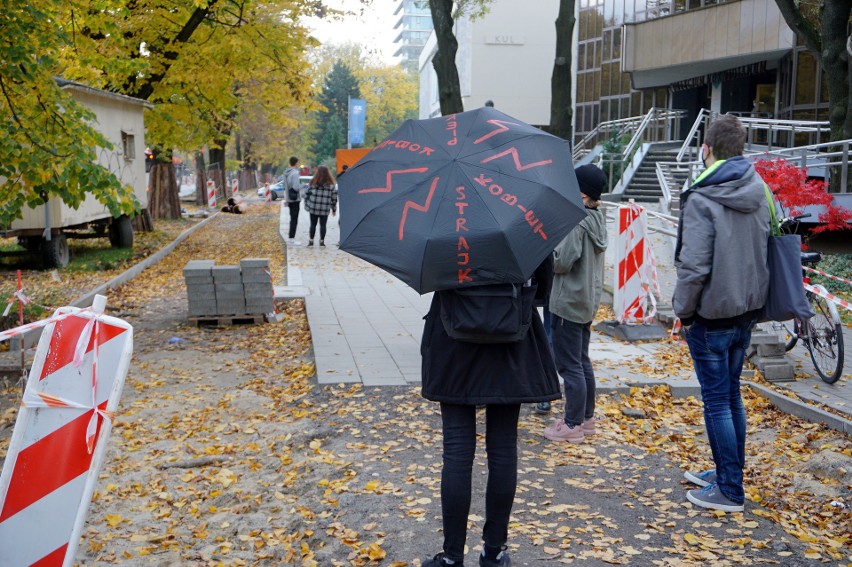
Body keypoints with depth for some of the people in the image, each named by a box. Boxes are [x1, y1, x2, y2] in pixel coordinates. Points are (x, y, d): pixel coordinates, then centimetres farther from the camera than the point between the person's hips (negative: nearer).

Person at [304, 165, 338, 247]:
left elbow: (307, 194, 1)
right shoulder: (331, 184, -1)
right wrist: (334, 209, 10)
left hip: (313, 208, 1)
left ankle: (311, 241, 10)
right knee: (323, 225, 8)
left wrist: (306, 205, 10)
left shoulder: (313, 182, -1)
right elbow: (334, 197, 1)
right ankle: (322, 241, 8)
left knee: (313, 225, 10)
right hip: (325, 209, 0)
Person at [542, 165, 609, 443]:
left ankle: (573, 425, 6)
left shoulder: (576, 221, -20)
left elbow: (562, 262, -22)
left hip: (569, 302, -10)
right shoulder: (597, 219, 8)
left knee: (569, 364, -1)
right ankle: (586, 417, 29)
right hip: (589, 300, 10)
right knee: (582, 361, 18)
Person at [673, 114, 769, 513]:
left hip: (712, 314, -7)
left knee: (717, 401, 1)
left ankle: (729, 491, 9)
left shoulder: (702, 199, -19)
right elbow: (765, 250, 11)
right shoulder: (759, 192, 4)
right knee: (731, 394, 18)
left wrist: (683, 309, -9)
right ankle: (728, 472, 31)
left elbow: (694, 265, -21)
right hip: (747, 308, 7)